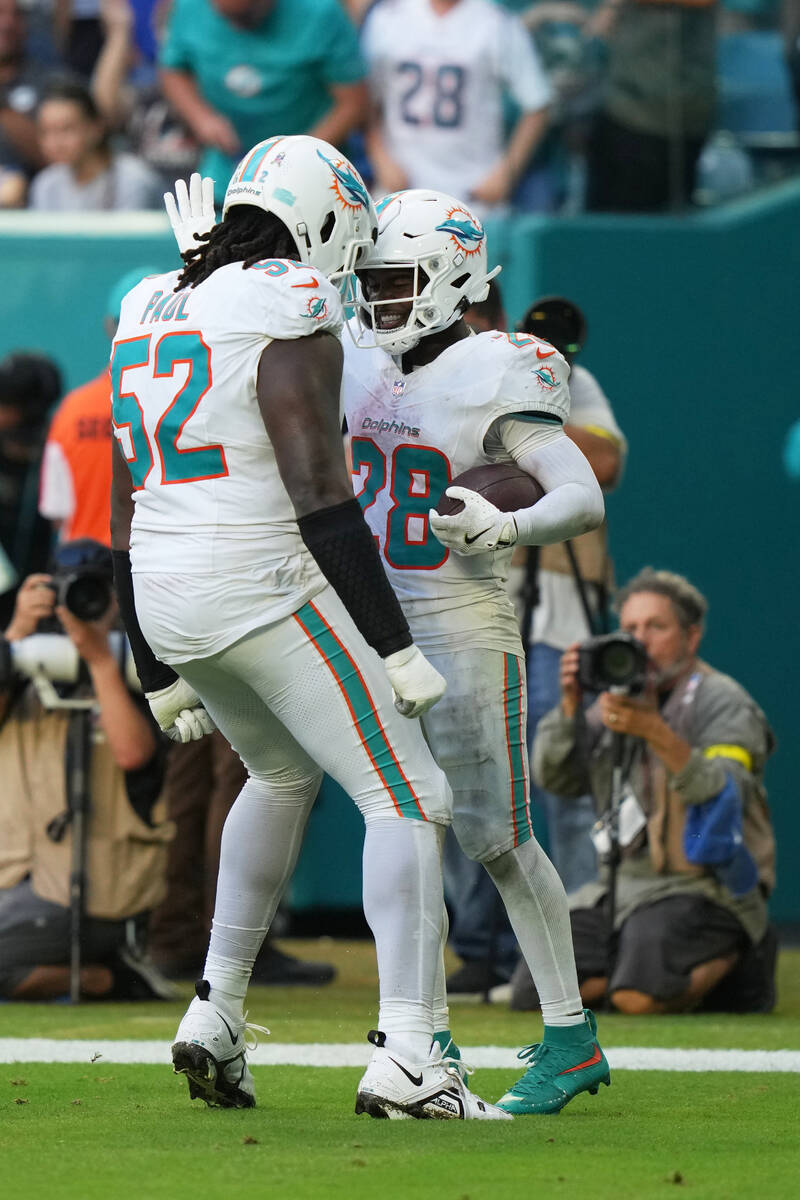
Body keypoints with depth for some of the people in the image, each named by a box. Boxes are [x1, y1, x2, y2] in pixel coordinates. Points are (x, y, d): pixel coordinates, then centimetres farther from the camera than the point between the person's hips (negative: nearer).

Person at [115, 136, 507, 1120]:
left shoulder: (148, 314, 14)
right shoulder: (292, 320, -11)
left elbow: (124, 518, 17)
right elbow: (322, 502, -18)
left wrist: (159, 672, 24)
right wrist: (396, 649, -15)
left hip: (167, 596, 8)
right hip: (269, 592, -8)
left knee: (283, 773, 31)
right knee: (408, 798, -2)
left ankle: (216, 1014, 26)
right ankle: (406, 1056, -15)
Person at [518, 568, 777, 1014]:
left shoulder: (724, 703, -6)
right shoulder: (618, 700, 15)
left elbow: (725, 797, -23)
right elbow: (554, 777, 6)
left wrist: (657, 733, -35)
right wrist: (570, 706, -11)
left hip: (702, 887, -6)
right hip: (619, 885, 6)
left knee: (639, 997, -30)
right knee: (533, 995, -9)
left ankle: (734, 963, -1)